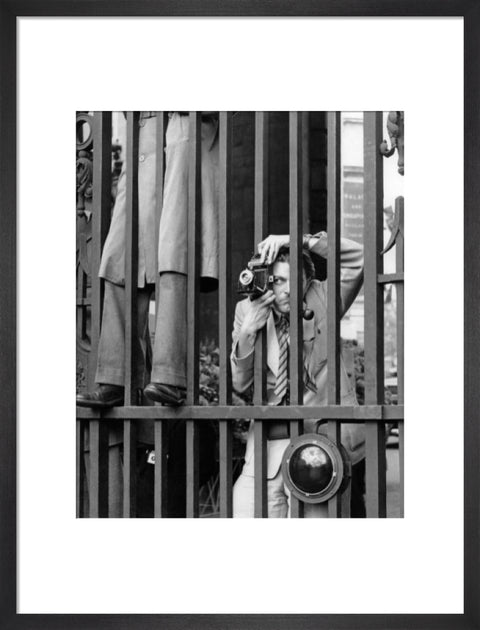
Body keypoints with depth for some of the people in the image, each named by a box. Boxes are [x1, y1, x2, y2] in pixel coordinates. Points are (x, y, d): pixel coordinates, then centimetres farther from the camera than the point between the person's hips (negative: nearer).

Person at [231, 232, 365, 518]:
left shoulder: (322, 300, 4)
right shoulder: (248, 309, 7)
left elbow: (358, 258, -10)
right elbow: (239, 384, 4)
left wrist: (300, 241, -15)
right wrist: (247, 330, -11)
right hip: (266, 452, 2)